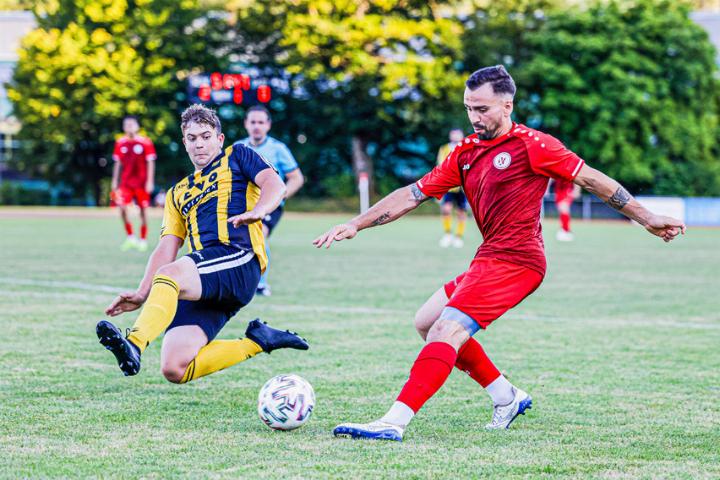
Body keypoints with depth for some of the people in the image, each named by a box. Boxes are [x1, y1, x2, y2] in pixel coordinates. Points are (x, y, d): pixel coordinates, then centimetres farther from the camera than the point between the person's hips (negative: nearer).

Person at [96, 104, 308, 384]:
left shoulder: (237, 157, 20)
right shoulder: (177, 193, 32)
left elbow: (275, 185, 1)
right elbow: (167, 248, 23)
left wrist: (256, 212, -22)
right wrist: (142, 294, 7)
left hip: (239, 261, -6)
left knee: (170, 274, -37)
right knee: (174, 370, -14)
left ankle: (135, 345, -58)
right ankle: (257, 342, 4)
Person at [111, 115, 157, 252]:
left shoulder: (146, 143, -4)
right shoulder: (120, 143, 7)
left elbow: (150, 163, -4)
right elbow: (117, 163, 14)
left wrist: (150, 181, -10)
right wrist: (114, 181, 11)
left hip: (141, 182, -3)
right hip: (125, 182, 3)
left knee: (142, 210, 2)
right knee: (122, 208, -12)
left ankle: (143, 240, 13)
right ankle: (130, 237, 2)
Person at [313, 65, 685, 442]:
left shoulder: (530, 145, -8)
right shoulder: (466, 153, 13)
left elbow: (592, 180, -2)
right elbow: (413, 194, 15)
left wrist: (647, 219, 0)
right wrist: (355, 225, 9)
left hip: (514, 261, -9)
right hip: (490, 260, 9)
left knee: (444, 332, -18)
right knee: (426, 323, 16)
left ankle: (394, 422, -25)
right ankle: (507, 396, 19)